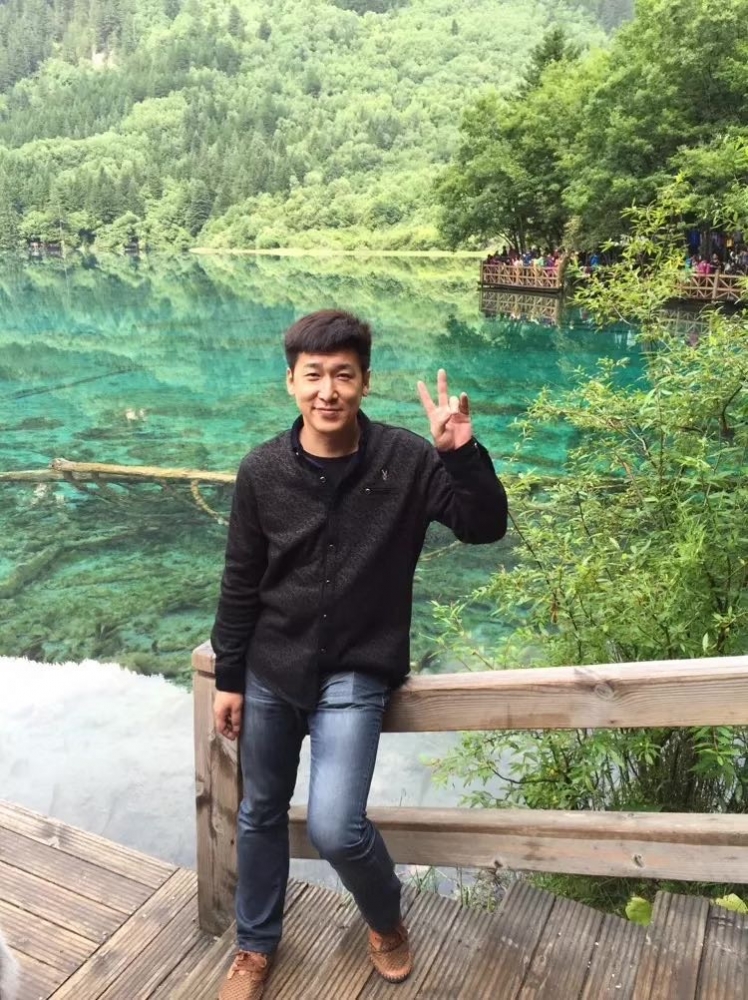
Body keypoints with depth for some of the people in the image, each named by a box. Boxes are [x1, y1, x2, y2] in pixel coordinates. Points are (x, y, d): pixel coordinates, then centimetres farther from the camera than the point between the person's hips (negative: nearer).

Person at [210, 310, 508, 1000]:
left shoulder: (407, 460, -12)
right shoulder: (262, 471, -7)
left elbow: (486, 528, -14)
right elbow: (241, 583, 0)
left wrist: (462, 453, -30)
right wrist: (229, 678, 4)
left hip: (356, 675, -3)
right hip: (269, 672, 3)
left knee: (334, 828, -12)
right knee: (260, 815, 17)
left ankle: (387, 920, 25)